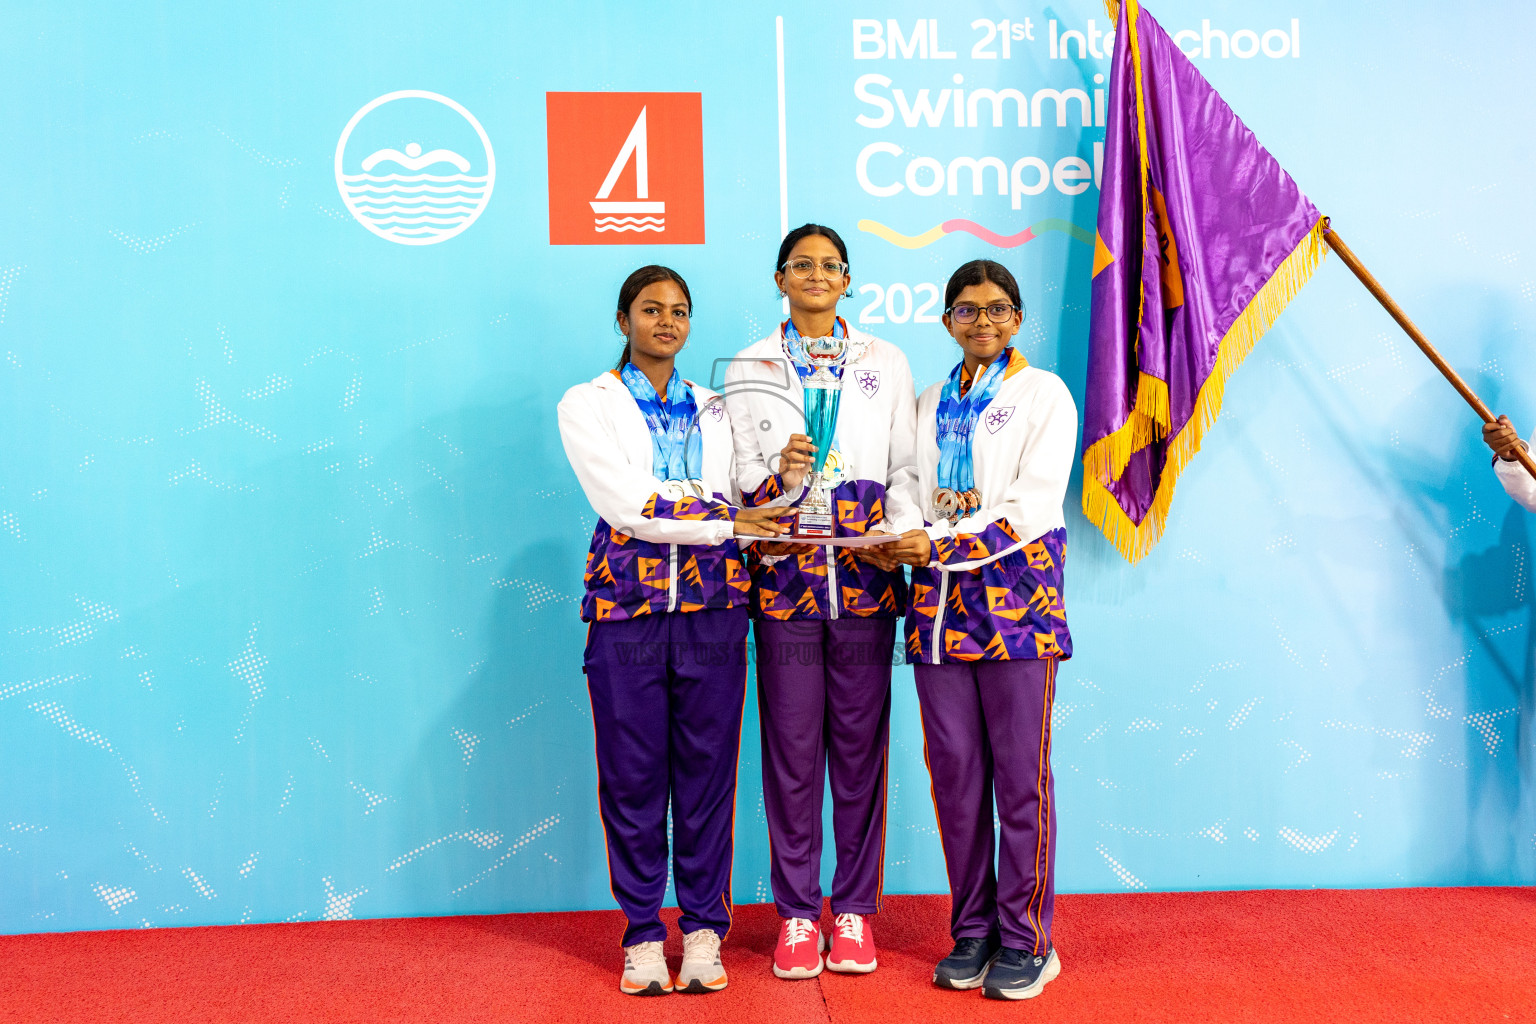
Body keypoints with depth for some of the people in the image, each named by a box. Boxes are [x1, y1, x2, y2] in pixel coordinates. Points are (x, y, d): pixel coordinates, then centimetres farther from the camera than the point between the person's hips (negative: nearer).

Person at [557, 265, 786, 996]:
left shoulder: (714, 410, 16)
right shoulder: (587, 404, 5)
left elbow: (744, 509, 10)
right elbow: (623, 505, -10)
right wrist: (725, 520, -12)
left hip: (713, 607, 3)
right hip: (627, 608, -2)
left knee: (708, 771, 5)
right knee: (633, 776, 2)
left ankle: (703, 928, 17)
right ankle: (642, 933, 16)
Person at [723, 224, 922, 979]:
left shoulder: (885, 363, 12)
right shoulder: (747, 371, 10)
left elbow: (905, 469, 8)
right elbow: (736, 481, 6)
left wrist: (901, 534, -9)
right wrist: (779, 476, -15)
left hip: (867, 578, 1)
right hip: (784, 579, -1)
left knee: (861, 747, 4)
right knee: (792, 751, 2)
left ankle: (854, 909, 17)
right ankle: (797, 913, 15)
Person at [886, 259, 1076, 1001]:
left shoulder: (1043, 393, 4)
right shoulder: (931, 403, 19)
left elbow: (1033, 504, -7)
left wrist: (945, 543, -14)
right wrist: (910, 543, -5)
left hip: (1015, 596, -4)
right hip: (939, 602, 4)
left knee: (1021, 773, -3)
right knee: (954, 771, 5)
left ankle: (1025, 940, 9)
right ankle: (972, 932, 17)